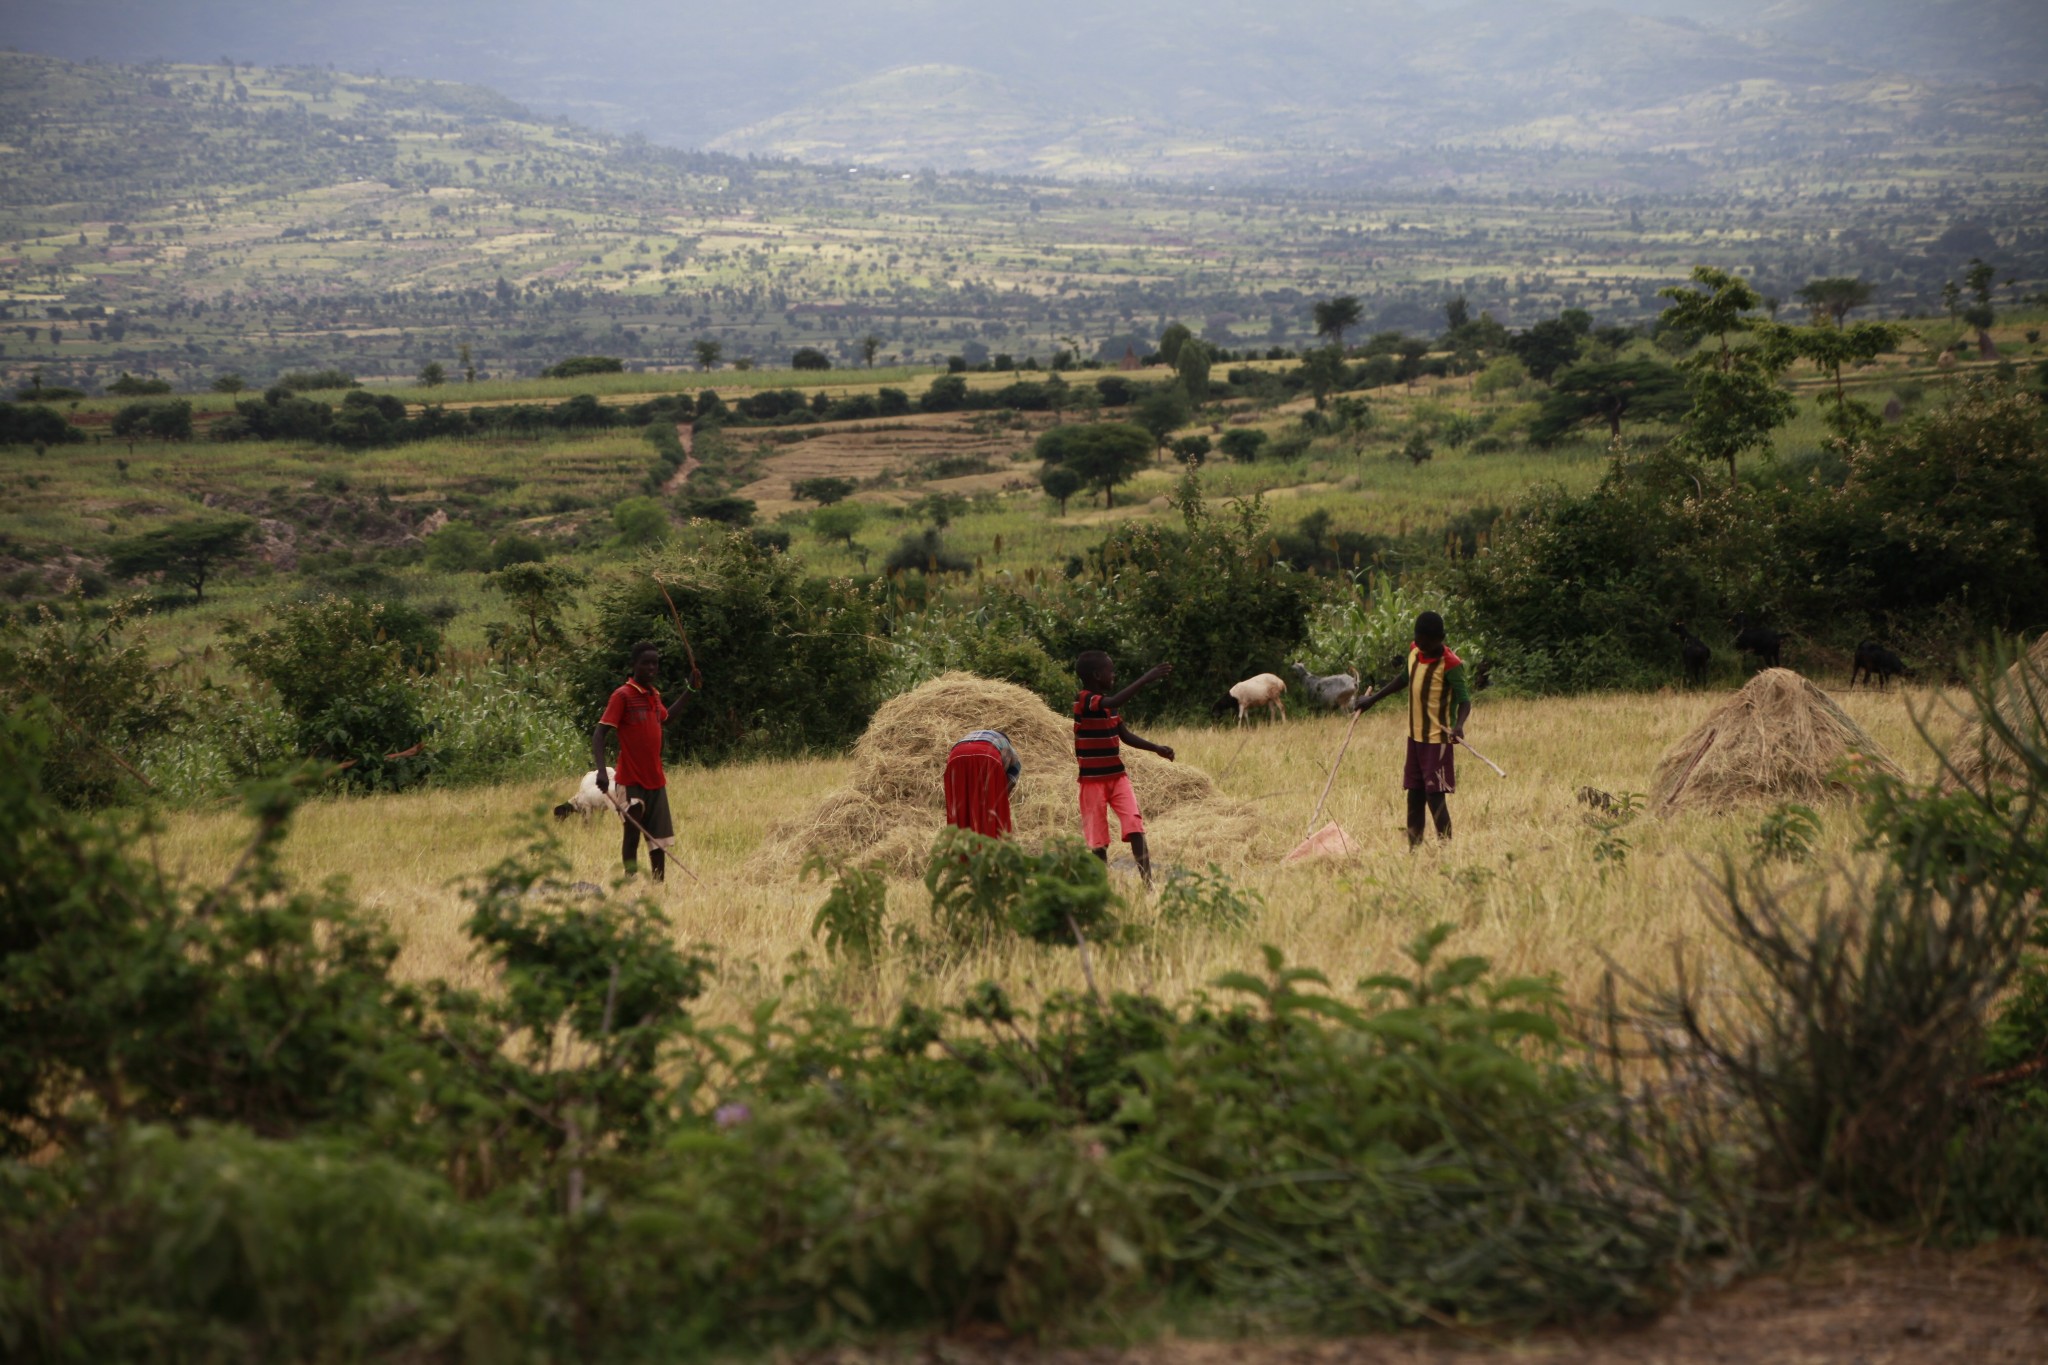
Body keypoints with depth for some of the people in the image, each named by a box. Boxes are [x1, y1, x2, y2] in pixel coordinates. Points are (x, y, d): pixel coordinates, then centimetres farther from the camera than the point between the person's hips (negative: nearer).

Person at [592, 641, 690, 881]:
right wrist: (601, 770, -29)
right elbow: (599, 734, -16)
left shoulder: (654, 695, 11)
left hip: (655, 779, 7)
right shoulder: (622, 696, -11)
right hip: (632, 780, -7)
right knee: (632, 834, -2)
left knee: (659, 836, 8)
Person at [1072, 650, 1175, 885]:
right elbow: (1114, 702, -35)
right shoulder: (1084, 700, -15)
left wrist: (1156, 748, 5)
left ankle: (1148, 881, -14)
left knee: (1135, 826, -9)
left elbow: (1126, 736, 16)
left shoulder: (1107, 702, 9)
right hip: (1093, 779, -6)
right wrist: (1145, 679, -40)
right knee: (1098, 838, 2)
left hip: (1117, 775, 6)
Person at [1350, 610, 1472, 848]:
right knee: (1414, 799, 10)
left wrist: (1458, 725, -40)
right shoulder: (1414, 652, 3)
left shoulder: (1450, 665, -18)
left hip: (1437, 740, -7)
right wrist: (1373, 699, 28)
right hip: (1415, 737, 7)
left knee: (1435, 799, -10)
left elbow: (1464, 701, -20)